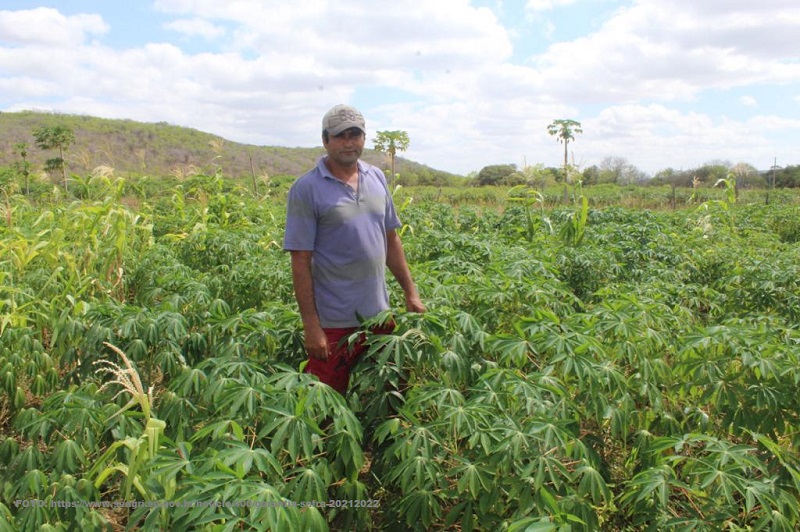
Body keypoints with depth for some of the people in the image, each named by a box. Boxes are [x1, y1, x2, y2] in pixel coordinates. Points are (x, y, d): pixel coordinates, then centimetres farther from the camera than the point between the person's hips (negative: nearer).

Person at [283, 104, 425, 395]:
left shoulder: (377, 178, 6)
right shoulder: (306, 189, -11)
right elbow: (301, 261, -13)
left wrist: (411, 292, 10)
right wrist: (311, 326, -15)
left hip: (379, 314, 5)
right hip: (334, 323, -5)